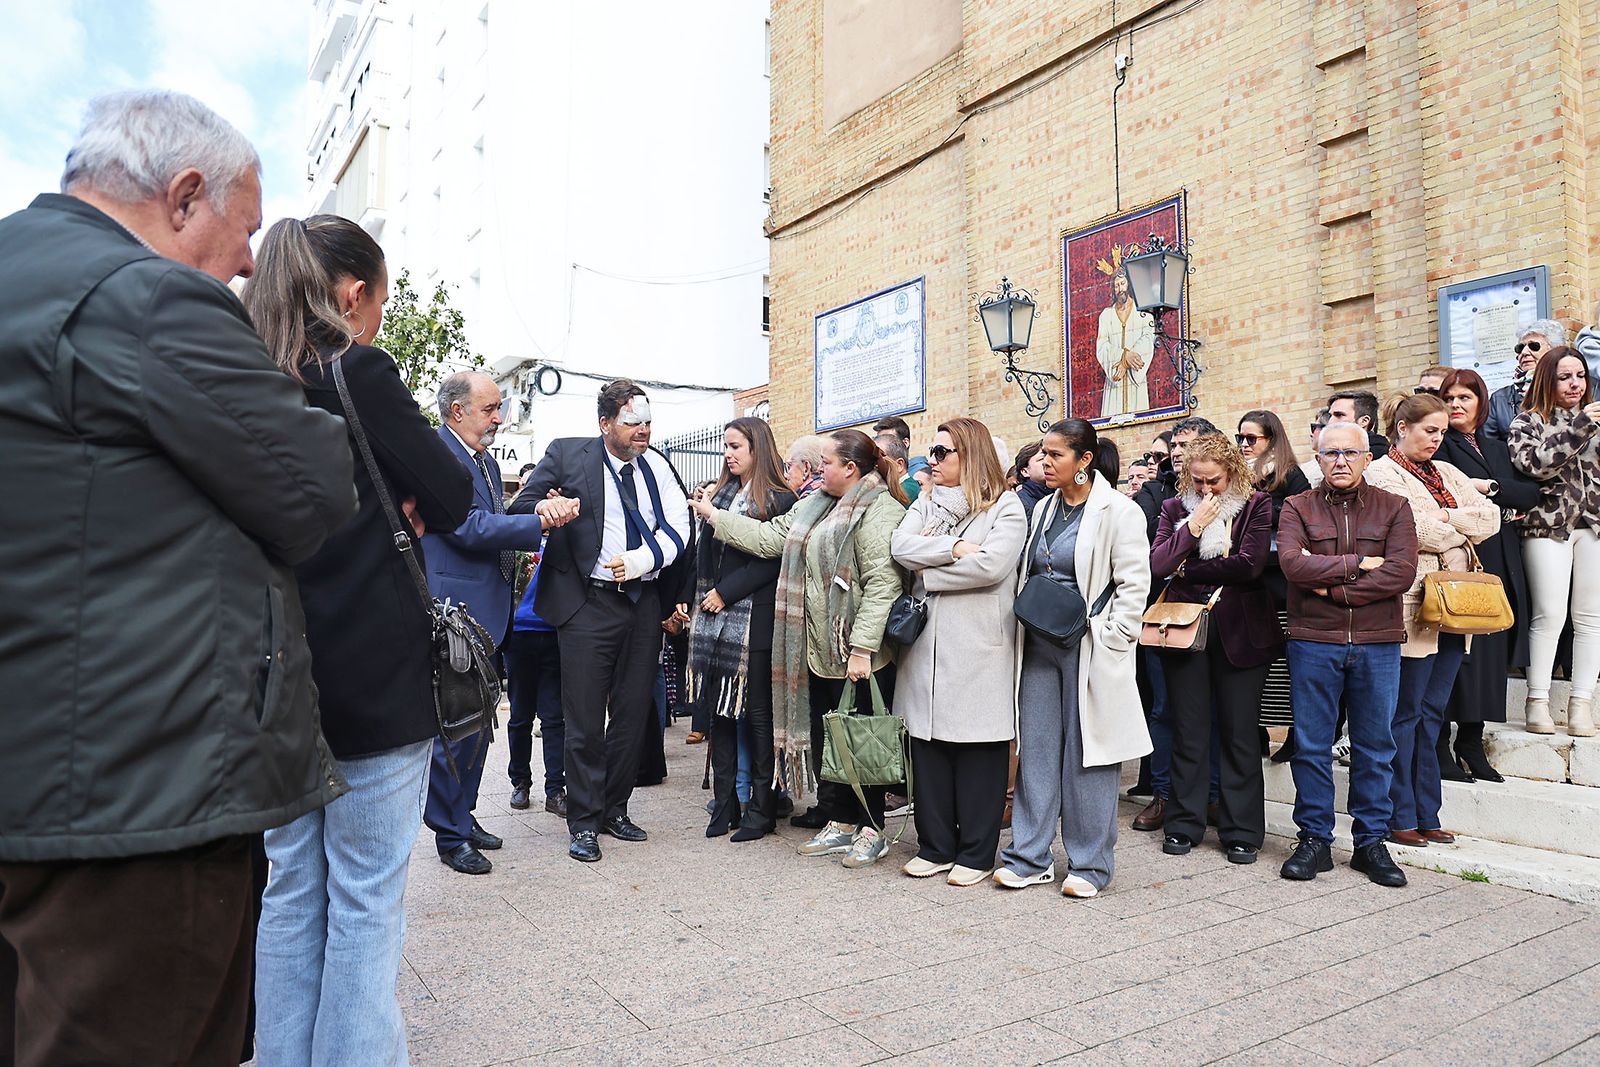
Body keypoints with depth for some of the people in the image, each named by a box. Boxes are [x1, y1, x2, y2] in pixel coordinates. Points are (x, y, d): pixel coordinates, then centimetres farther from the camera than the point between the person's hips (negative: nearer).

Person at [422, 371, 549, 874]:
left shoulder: (487, 461, 16)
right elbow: (472, 528, -22)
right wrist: (540, 522, -22)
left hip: (486, 611, 10)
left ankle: (462, 814, 31)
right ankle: (450, 836, 10)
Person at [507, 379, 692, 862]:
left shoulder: (657, 464, 9)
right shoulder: (566, 454, -1)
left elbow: (677, 526, 2)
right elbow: (519, 508, -1)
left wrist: (640, 561, -14)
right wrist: (543, 506, -25)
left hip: (645, 602, 4)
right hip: (588, 604, -4)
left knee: (633, 715, 12)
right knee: (585, 721, -1)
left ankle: (615, 809, 27)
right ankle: (584, 822, 13)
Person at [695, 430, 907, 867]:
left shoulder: (878, 510, -14)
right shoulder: (817, 505, 15)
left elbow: (882, 583, -21)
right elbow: (770, 537, 16)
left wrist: (862, 647, -24)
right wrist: (715, 516, 15)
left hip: (857, 654, -9)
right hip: (820, 650, 9)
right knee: (824, 737, 14)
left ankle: (872, 830, 17)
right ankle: (839, 823, 27)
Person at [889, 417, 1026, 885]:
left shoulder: (1005, 507, 0)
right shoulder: (926, 504, 17)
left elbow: (991, 565, -16)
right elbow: (900, 548, 0)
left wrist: (929, 574, -8)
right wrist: (953, 548, -12)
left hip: (979, 647, -5)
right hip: (927, 643, 5)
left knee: (978, 748, 1)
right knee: (928, 744, 8)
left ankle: (976, 853, 13)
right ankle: (935, 846, 21)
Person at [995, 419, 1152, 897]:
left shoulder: (1119, 511, -7)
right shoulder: (1044, 509, 12)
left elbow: (1134, 584, -10)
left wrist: (1109, 641, -13)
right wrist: (1022, 633, 11)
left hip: (1088, 650, -6)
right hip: (1039, 646, 6)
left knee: (1086, 754, 3)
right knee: (1036, 749, 8)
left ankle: (1090, 864, 17)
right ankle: (1030, 857, 18)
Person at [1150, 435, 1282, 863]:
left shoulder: (1257, 505, 1)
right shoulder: (1175, 508, 9)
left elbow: (1249, 565, -12)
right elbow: (1157, 564, -3)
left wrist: (1187, 570, -5)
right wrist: (1192, 529, -13)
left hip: (1239, 631, -2)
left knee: (1239, 734, 4)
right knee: (1188, 732, 7)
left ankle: (1241, 832, 16)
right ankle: (1183, 826, 18)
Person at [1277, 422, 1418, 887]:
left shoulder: (1393, 508, 6)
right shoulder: (1297, 508, 4)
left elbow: (1402, 572, -9)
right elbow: (1292, 563, -13)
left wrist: (1332, 587, -13)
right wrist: (1359, 563, -12)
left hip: (1378, 644, 1)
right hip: (1313, 642, -1)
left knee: (1375, 747, 9)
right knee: (1311, 747, 5)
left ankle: (1372, 842, 22)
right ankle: (1314, 840, 16)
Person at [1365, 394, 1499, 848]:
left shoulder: (1447, 474, 18)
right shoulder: (1382, 475, -4)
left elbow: (1492, 516, 8)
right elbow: (1414, 530, -17)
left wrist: (1447, 519, -8)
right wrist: (1464, 530, 0)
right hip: (1412, 610, -7)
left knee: (1431, 714, 11)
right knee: (1405, 715, -2)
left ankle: (1426, 814, 18)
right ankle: (1400, 817, 6)